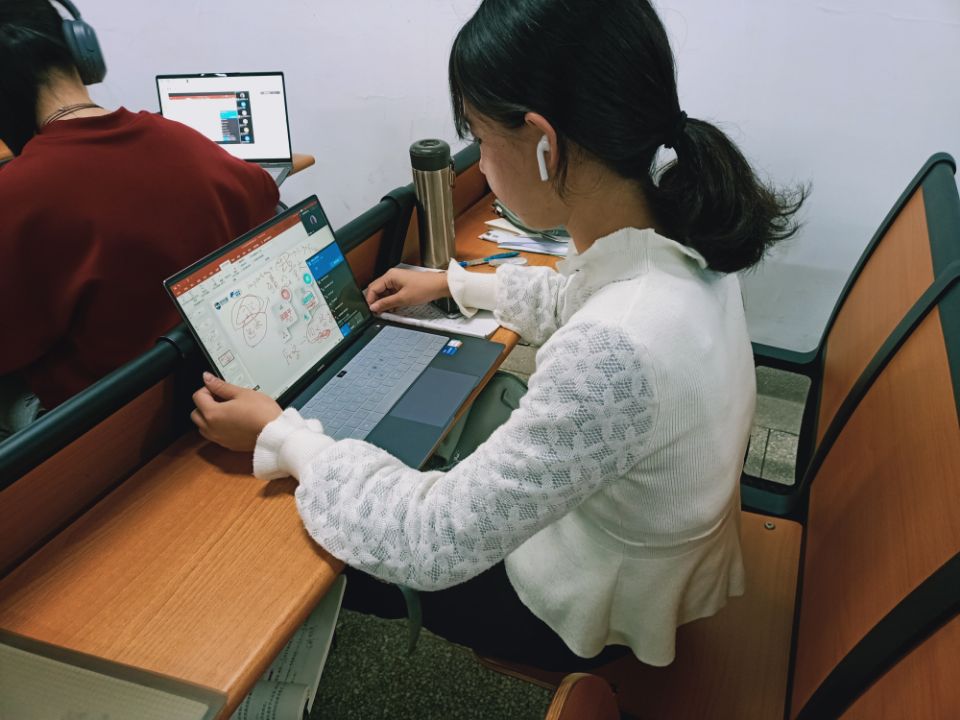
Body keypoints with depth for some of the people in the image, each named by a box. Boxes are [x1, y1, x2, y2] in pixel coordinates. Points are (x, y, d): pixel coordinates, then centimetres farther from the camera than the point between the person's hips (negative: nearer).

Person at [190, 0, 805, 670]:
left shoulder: (614, 352, -43)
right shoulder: (675, 228, -15)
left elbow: (436, 543, -32)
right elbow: (570, 296, 9)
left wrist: (280, 435, -19)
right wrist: (452, 283, 19)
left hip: (591, 610, -6)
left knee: (337, 552, 13)